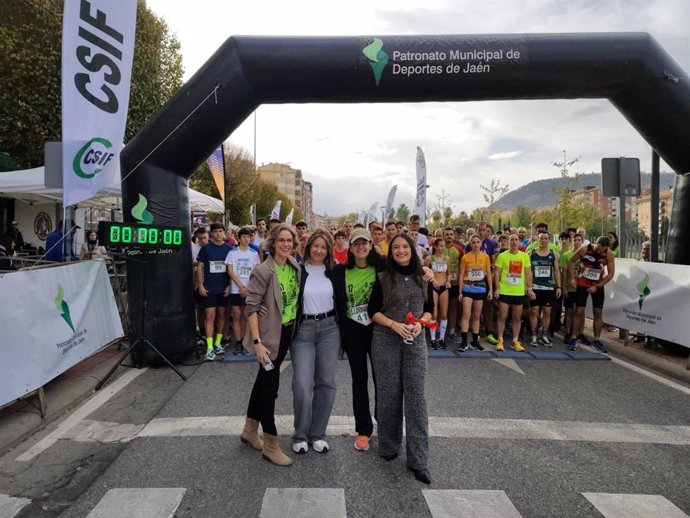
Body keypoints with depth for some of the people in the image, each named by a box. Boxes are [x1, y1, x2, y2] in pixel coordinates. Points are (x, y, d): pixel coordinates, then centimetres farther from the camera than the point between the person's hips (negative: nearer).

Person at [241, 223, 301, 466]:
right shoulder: (262, 271, -18)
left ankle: (250, 430, 36)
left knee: (264, 380, 19)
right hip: (269, 334, -7)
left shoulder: (295, 266, 2)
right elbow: (251, 307, -19)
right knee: (270, 384, 0)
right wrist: (257, 341, -23)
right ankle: (270, 444, 14)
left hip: (287, 332, 7)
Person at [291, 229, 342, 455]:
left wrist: (342, 331, 6)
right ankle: (300, 435, 13)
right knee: (302, 383, -8)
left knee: (326, 382, 6)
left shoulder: (334, 272, 4)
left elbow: (341, 301, 10)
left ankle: (317, 434, 21)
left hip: (329, 328, 3)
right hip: (302, 329, -2)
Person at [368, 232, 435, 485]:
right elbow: (373, 311, -1)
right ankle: (389, 446, 28)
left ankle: (418, 460, 7)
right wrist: (394, 324, -17)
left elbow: (429, 308, 11)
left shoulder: (423, 277, 5)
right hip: (385, 342, -1)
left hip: (415, 342, 2)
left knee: (416, 396, -1)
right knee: (388, 394, 7)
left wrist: (419, 323, -9)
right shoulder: (382, 278, -1)